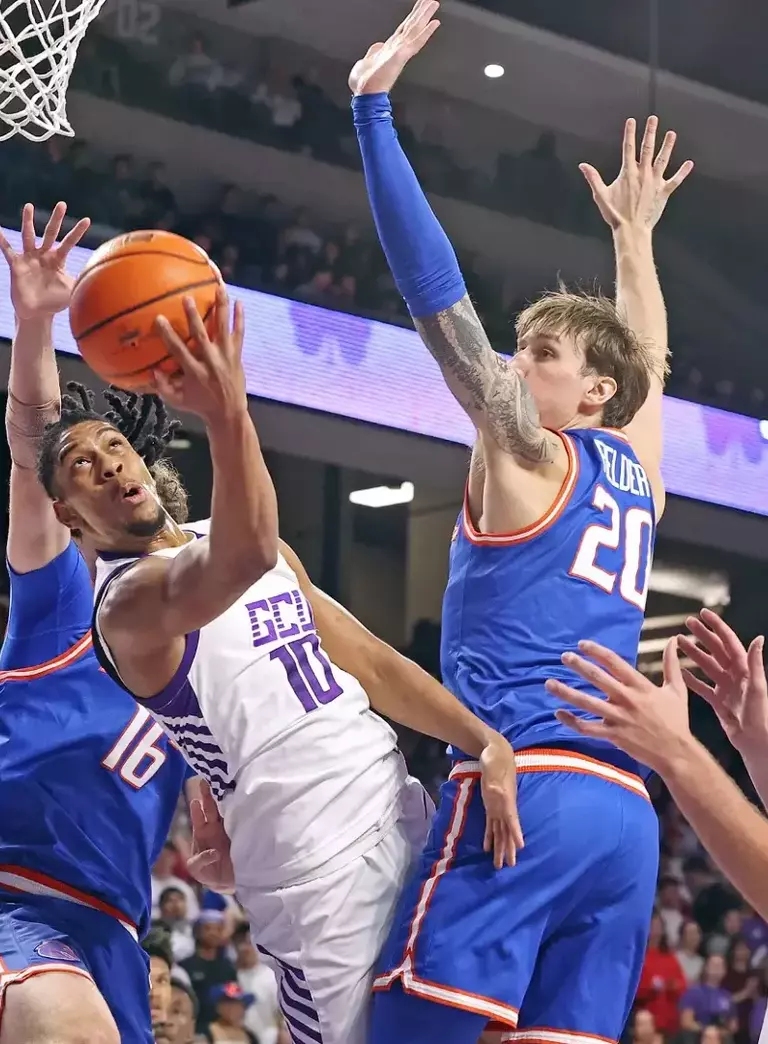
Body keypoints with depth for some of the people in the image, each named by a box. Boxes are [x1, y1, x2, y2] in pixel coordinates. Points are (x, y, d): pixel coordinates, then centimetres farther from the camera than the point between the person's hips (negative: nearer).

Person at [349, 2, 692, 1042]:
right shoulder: (637, 472, 22)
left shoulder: (528, 452, 5)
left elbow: (436, 292, -2)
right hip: (625, 812, 7)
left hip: (523, 787, -7)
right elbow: (650, 362, 43)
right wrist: (633, 234, 55)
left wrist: (373, 108, -2)